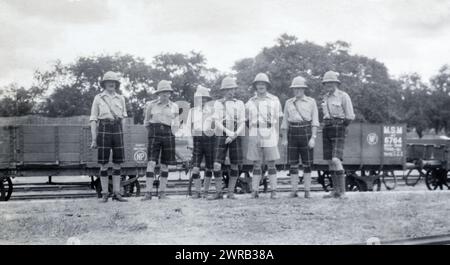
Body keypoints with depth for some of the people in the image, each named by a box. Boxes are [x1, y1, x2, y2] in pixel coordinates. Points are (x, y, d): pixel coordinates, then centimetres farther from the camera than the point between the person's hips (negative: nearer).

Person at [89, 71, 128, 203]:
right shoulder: (98, 98, 3)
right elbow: (93, 119, 2)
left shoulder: (120, 98, 11)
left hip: (117, 130, 3)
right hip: (103, 130, -3)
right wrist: (94, 140, -4)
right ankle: (105, 194, 5)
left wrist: (121, 136, 13)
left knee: (117, 163, 1)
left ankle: (116, 193, 7)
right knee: (104, 164, -2)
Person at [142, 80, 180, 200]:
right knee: (151, 163, -12)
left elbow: (176, 124, 17)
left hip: (168, 135, 2)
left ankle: (162, 192, 10)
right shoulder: (151, 105, 2)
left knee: (165, 165, 4)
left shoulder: (174, 106, 8)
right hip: (154, 135, -2)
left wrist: (171, 134, 9)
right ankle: (148, 192, -14)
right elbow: (146, 122, 14)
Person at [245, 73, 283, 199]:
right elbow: (247, 120, 16)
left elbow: (277, 120, 7)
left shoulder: (274, 100, 7)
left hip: (269, 136, -1)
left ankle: (273, 191, 4)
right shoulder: (250, 102, 10)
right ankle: (255, 191, 4)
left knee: (271, 164, 1)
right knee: (256, 164, 3)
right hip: (254, 136, 1)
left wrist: (277, 137, 1)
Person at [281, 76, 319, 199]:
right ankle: (294, 190, 4)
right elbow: (285, 122, 12)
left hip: (306, 132, -2)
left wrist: (313, 137, -10)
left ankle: (307, 191, 6)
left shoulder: (311, 102, 4)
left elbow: (315, 121, -1)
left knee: (307, 163, 0)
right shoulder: (288, 103, 11)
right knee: (293, 163, 0)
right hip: (292, 133, 2)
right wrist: (284, 138, 5)